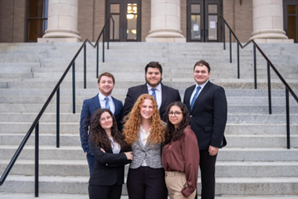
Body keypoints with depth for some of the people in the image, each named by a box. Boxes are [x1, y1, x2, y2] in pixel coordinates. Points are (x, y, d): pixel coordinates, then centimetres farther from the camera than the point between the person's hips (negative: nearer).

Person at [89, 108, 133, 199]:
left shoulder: (120, 137, 8)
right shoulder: (95, 139, -4)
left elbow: (130, 156, -1)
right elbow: (101, 157, -17)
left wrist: (110, 160, -14)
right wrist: (124, 156, -12)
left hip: (117, 181, 4)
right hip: (99, 182, -4)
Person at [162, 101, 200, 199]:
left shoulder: (187, 133, -14)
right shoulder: (171, 133, 12)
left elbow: (191, 162, -18)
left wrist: (190, 187, -18)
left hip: (181, 181, -8)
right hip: (169, 179, 8)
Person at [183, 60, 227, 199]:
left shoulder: (216, 91, -6)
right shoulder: (189, 91, 14)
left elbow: (220, 119, -12)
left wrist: (215, 143, -18)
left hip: (207, 143, -6)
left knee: (207, 177, 8)